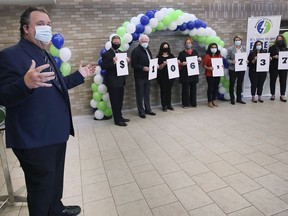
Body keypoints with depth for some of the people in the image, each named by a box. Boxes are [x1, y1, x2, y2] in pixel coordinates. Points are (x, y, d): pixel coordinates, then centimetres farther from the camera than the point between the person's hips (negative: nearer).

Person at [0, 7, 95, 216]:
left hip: (56, 133, 9)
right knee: (41, 187, 9)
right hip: (35, 139, -9)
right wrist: (26, 83, -39)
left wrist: (79, 75, 17)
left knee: (55, 180, 25)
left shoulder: (47, 56, 14)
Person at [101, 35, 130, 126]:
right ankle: (117, 120, 9)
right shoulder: (106, 54, -10)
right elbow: (104, 67, -15)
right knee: (115, 101, 0)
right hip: (112, 82, -7)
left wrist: (126, 61, -2)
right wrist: (113, 62, -28)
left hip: (120, 81, 7)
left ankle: (120, 117, 27)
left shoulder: (121, 52, 13)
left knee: (120, 100, 14)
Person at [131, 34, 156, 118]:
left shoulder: (147, 49, 15)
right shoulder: (135, 51, -11)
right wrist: (143, 68, -25)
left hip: (147, 75, 7)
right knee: (140, 95, 3)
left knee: (147, 94, 14)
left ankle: (148, 109, 26)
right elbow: (133, 64, -16)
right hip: (140, 76, -7)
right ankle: (141, 111, 13)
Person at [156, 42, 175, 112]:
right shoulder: (159, 57, -1)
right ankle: (164, 106, 7)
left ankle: (169, 105, 15)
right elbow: (159, 68, -7)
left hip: (170, 75, 3)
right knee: (163, 90, 1)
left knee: (169, 90, 7)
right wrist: (163, 64, -25)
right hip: (162, 77, -3)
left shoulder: (171, 56, 9)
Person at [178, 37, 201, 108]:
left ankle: (193, 103, 18)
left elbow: (198, 62, 19)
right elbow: (178, 63, -1)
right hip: (185, 74, -4)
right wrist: (182, 63, -21)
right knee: (185, 88, -1)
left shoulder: (195, 52, 13)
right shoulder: (182, 53, 1)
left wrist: (199, 60, -2)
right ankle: (185, 103, 7)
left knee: (193, 88, 8)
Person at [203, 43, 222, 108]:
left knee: (216, 87, 9)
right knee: (210, 87, 0)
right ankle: (209, 102, 11)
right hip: (210, 75, -5)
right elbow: (204, 65, -8)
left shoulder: (219, 55, 8)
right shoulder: (207, 56, -8)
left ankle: (214, 100, 23)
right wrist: (208, 68, -24)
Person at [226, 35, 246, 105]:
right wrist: (232, 62, -22)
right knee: (232, 85, 5)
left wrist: (246, 61, -6)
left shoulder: (244, 48, 6)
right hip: (233, 69, -4)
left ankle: (239, 98, 25)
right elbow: (227, 58, -5)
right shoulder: (230, 49, -6)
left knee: (240, 84, 13)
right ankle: (232, 99, 17)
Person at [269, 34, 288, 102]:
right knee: (273, 81, 3)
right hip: (274, 67, -2)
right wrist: (274, 57, -18)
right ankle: (272, 95, 15)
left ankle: (282, 95, 9)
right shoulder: (272, 48, 3)